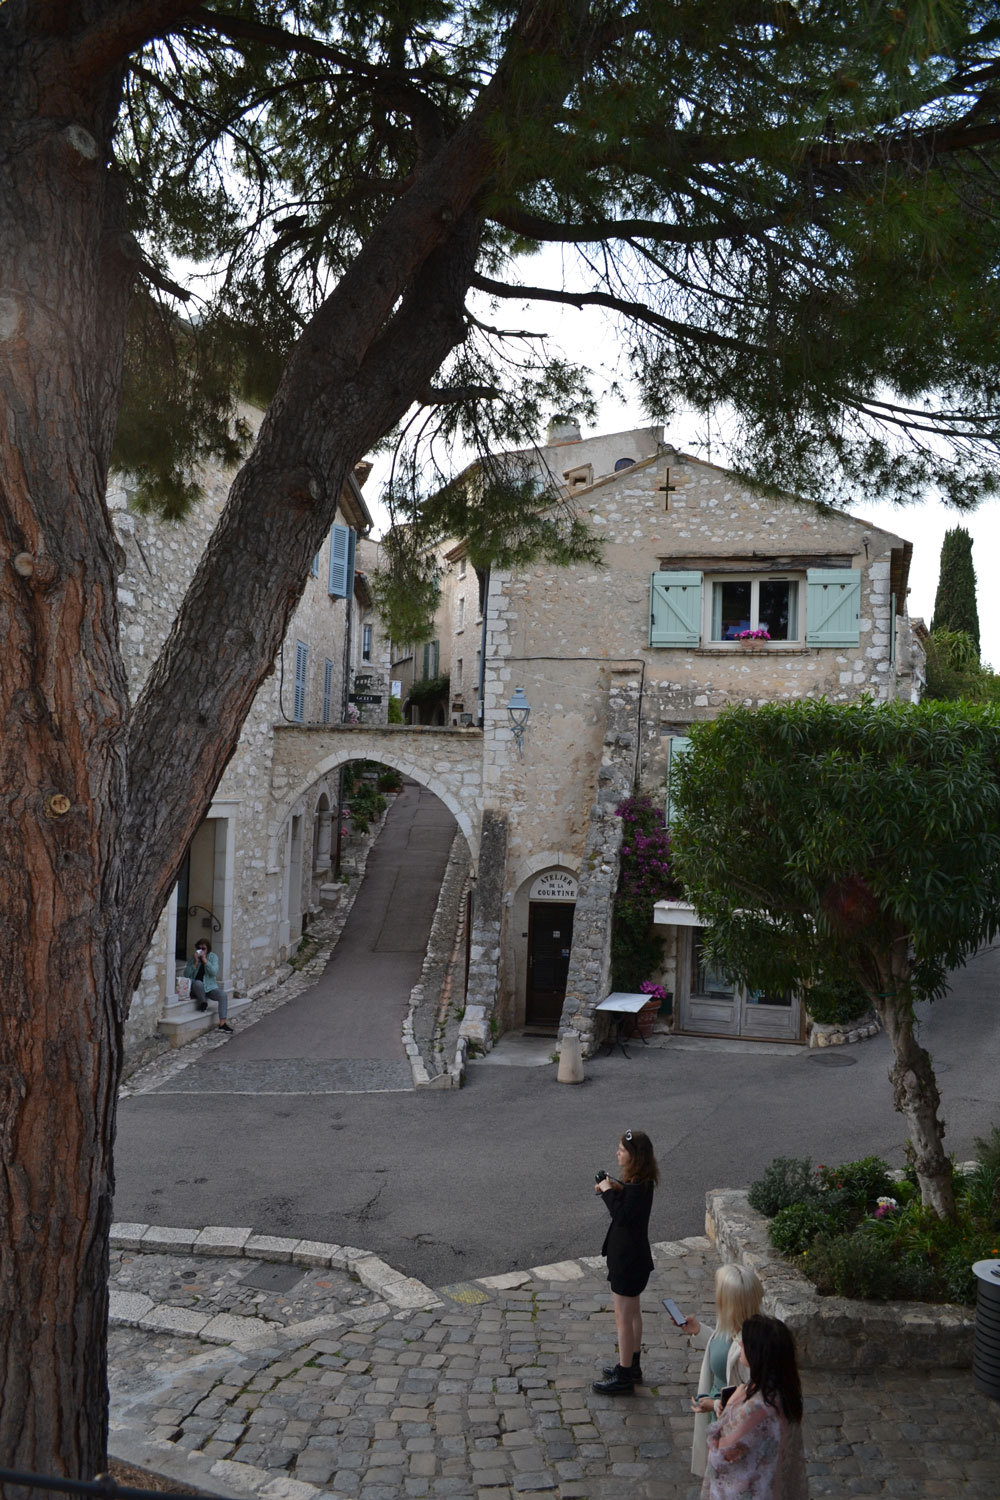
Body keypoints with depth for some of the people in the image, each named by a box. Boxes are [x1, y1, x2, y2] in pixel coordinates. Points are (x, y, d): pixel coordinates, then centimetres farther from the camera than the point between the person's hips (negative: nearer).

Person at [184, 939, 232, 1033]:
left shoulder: (213, 957, 0)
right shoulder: (192, 958, 1)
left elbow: (214, 972, -16)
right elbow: (186, 975, -10)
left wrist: (204, 960, -21)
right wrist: (195, 962, -18)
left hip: (210, 987, 1)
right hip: (196, 988, -1)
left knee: (223, 995, -27)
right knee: (198, 983, -38)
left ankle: (222, 1023, -30)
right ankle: (203, 1003, -10)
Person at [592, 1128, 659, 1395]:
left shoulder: (639, 1186, -26)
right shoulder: (640, 1182, 3)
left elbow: (621, 1215, -31)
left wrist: (609, 1191, -22)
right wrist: (615, 1189, 0)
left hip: (629, 1259, -10)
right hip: (631, 1255, 10)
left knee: (623, 1318, 1)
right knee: (632, 1313, 21)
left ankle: (624, 1378, 12)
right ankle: (632, 1366, 36)